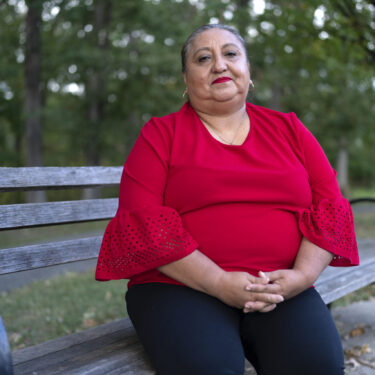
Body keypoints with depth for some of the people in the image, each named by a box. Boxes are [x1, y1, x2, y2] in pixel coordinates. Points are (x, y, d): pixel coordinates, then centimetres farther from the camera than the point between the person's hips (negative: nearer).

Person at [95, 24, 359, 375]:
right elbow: (143, 219, -6)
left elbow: (329, 206, 10)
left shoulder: (289, 129, 15)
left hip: (281, 290, 3)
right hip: (180, 286, -2)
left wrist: (302, 275, -9)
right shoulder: (160, 134, 6)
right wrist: (219, 283, -15)